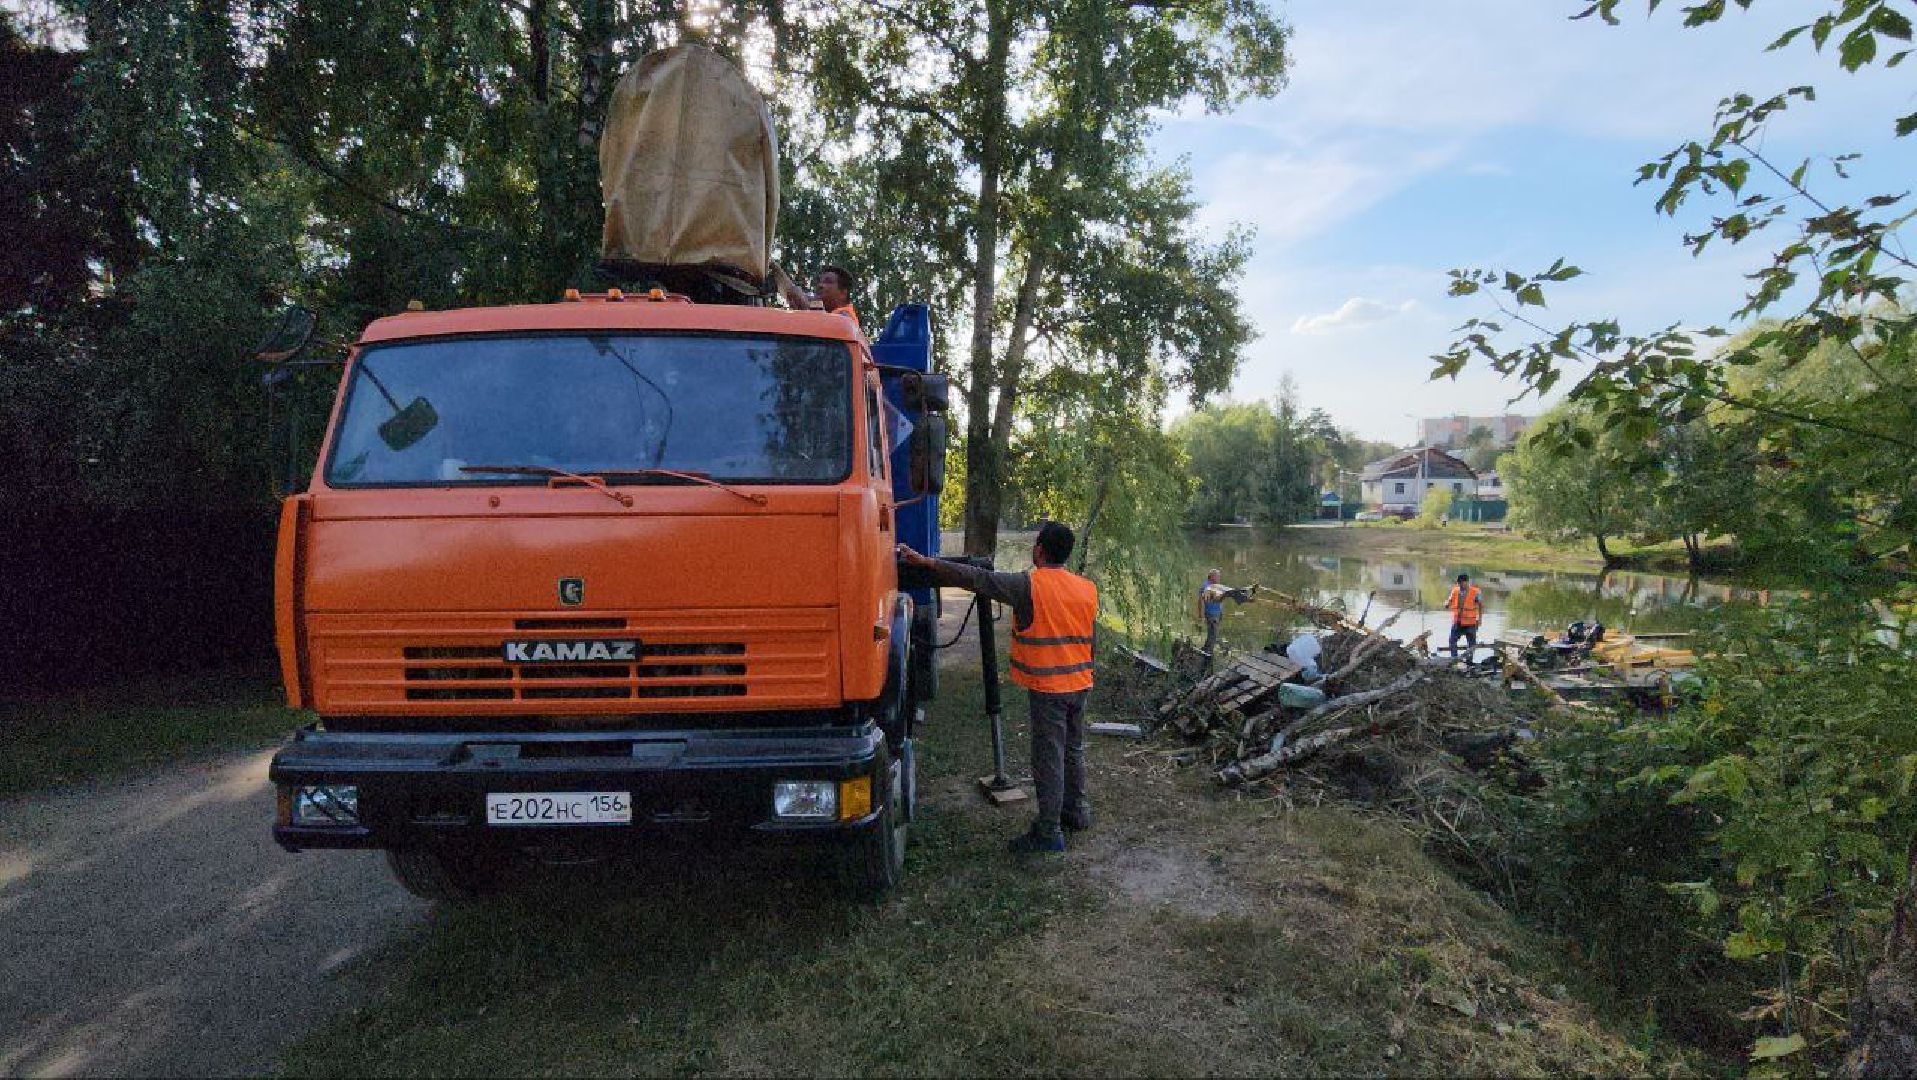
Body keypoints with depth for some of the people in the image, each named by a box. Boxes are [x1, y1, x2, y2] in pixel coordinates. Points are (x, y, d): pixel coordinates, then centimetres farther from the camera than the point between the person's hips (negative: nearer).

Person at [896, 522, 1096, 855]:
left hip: (1048, 688, -7)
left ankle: (1048, 833, 6)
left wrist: (926, 562, -14)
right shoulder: (1088, 588, 4)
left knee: (1049, 759, 0)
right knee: (1073, 751, 21)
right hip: (1080, 684, 7)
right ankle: (1077, 812, 34)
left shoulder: (1030, 586, -16)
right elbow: (1091, 638, 12)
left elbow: (977, 579, -18)